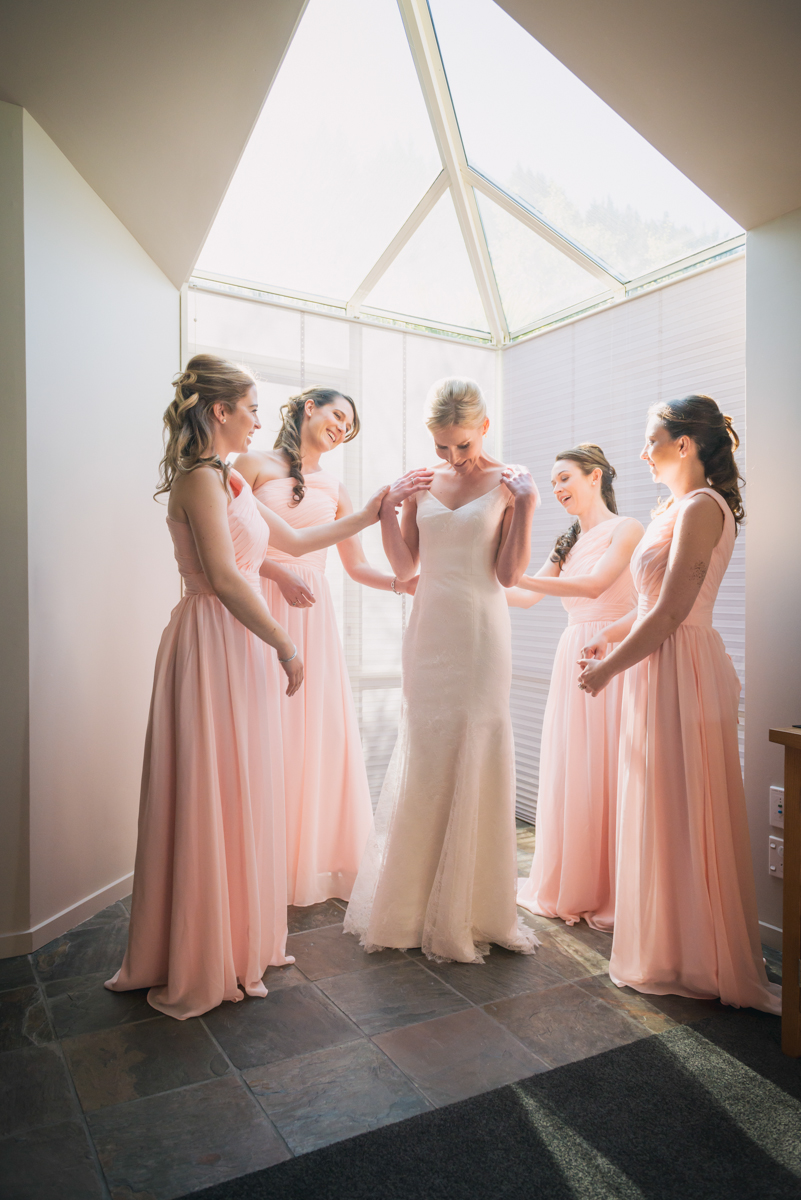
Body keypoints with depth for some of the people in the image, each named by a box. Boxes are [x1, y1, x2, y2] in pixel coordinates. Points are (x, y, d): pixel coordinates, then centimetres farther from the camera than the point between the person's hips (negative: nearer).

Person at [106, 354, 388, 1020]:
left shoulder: (226, 479, 18)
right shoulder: (202, 477, -13)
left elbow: (293, 539, 24)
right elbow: (226, 579, -20)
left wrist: (364, 517, 25)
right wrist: (285, 644, -14)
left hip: (240, 647, 10)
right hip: (214, 646, -10)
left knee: (240, 796, 15)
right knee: (215, 797, 0)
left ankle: (239, 938, 30)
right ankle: (205, 963, 17)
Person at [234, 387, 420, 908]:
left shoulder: (335, 489, 16)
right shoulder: (255, 465, 5)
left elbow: (358, 566, 14)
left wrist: (404, 583, -1)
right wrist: (278, 571, -14)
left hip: (314, 613, 4)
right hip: (262, 609, -4)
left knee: (319, 730, 3)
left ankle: (317, 860, 16)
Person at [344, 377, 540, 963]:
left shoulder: (507, 481, 0)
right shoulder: (422, 482, 9)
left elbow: (509, 574, -5)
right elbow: (405, 567, 8)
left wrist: (526, 507, -13)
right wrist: (388, 509, -3)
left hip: (481, 633, -3)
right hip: (429, 630, 3)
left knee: (476, 758, 1)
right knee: (424, 761, 6)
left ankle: (469, 908, 19)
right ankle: (413, 902, 23)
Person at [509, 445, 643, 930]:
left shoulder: (626, 529, -4)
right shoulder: (568, 542, 18)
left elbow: (593, 585, -19)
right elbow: (527, 597, 14)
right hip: (574, 658, 6)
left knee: (608, 773, -2)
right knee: (569, 774, 7)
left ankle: (613, 893, 14)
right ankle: (572, 888, 22)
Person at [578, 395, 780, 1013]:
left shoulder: (701, 507, -16)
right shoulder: (680, 508, 14)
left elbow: (669, 614, -21)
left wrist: (608, 668, -13)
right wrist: (609, 638, 12)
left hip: (680, 673, -10)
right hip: (664, 670, 10)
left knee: (679, 816, 3)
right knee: (664, 815, 17)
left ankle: (690, 960, 21)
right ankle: (671, 945, 33)